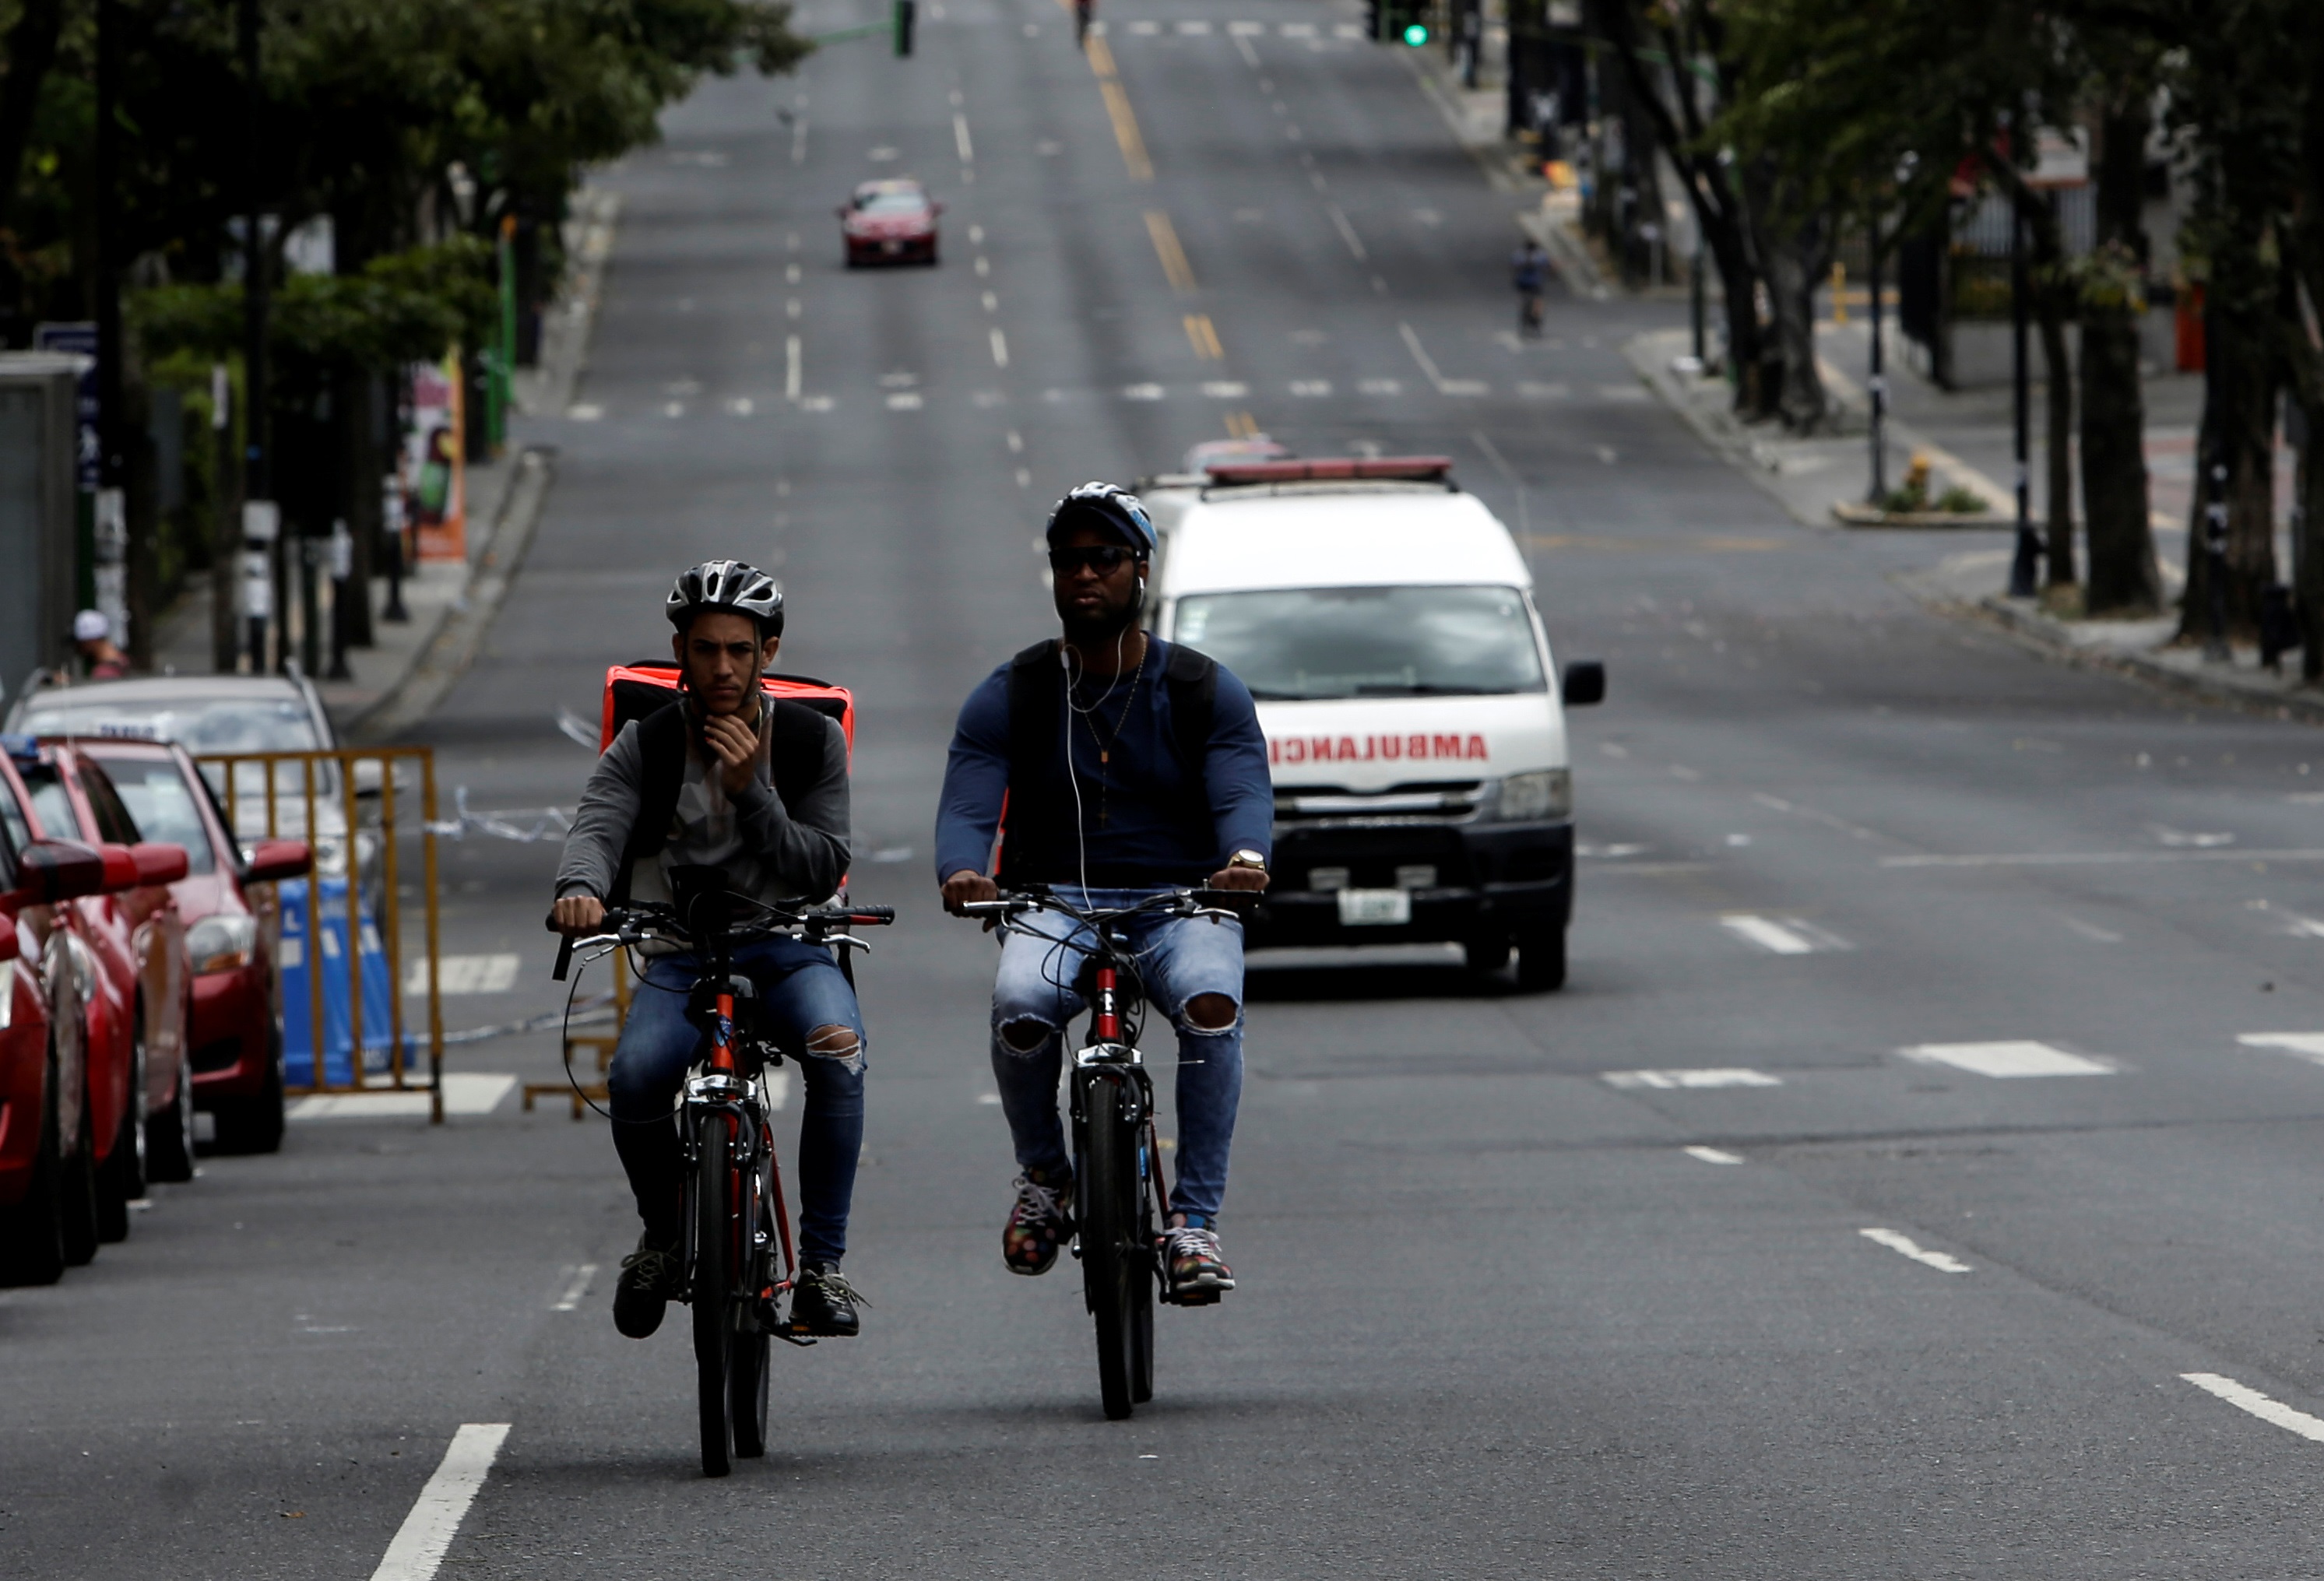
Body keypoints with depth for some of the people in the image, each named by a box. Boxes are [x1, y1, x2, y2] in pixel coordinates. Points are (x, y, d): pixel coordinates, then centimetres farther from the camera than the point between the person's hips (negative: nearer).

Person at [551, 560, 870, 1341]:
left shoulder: (811, 741, 2)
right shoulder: (646, 745, 1)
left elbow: (822, 872, -4)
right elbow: (597, 824, -16)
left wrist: (753, 792, -17)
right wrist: (582, 887, -39)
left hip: (788, 951, 0)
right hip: (681, 956, 0)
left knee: (838, 1051, -34)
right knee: (635, 1077, -31)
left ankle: (822, 1266, -27)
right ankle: (664, 1231, 1)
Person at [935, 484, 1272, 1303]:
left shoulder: (1205, 691, 6)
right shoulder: (1009, 697, 7)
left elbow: (1244, 791, -9)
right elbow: (967, 806, -6)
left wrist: (1246, 857, -34)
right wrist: (960, 871, -31)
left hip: (1179, 905, 0)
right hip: (1056, 905, 0)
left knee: (1211, 1002, -35)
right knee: (1020, 1005, -34)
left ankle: (1195, 1218, -28)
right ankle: (1045, 1176, -5)